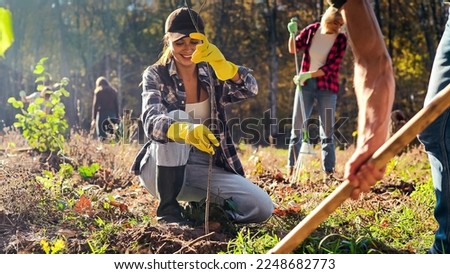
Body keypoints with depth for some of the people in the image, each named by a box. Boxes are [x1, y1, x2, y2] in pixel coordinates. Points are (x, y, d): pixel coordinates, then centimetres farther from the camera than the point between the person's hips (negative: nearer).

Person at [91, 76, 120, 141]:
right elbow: (116, 105, 11)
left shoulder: (98, 91, 4)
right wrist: (117, 118, 12)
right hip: (112, 115, 3)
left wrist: (94, 119, 0)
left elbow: (95, 105, -1)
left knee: (101, 137, -3)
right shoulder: (114, 91, 14)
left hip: (102, 114, -3)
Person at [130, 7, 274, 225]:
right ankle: (168, 209, -21)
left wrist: (221, 63, -37)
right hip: (161, 169, -2)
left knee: (262, 208, -17)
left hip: (204, 169, 2)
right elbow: (151, 123, -25)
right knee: (176, 117, -32)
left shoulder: (211, 75, 3)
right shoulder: (155, 76, -6)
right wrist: (185, 130, -48)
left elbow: (250, 90, -16)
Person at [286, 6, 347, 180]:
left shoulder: (341, 39, -9)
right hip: (305, 85, 2)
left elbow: (331, 67, -13)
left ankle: (328, 172, 4)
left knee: (327, 132, 0)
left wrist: (309, 74, -24)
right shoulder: (312, 30, -2)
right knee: (297, 127, 3)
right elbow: (293, 49, -5)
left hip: (327, 88, -2)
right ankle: (291, 169, 10)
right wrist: (293, 33, -23)